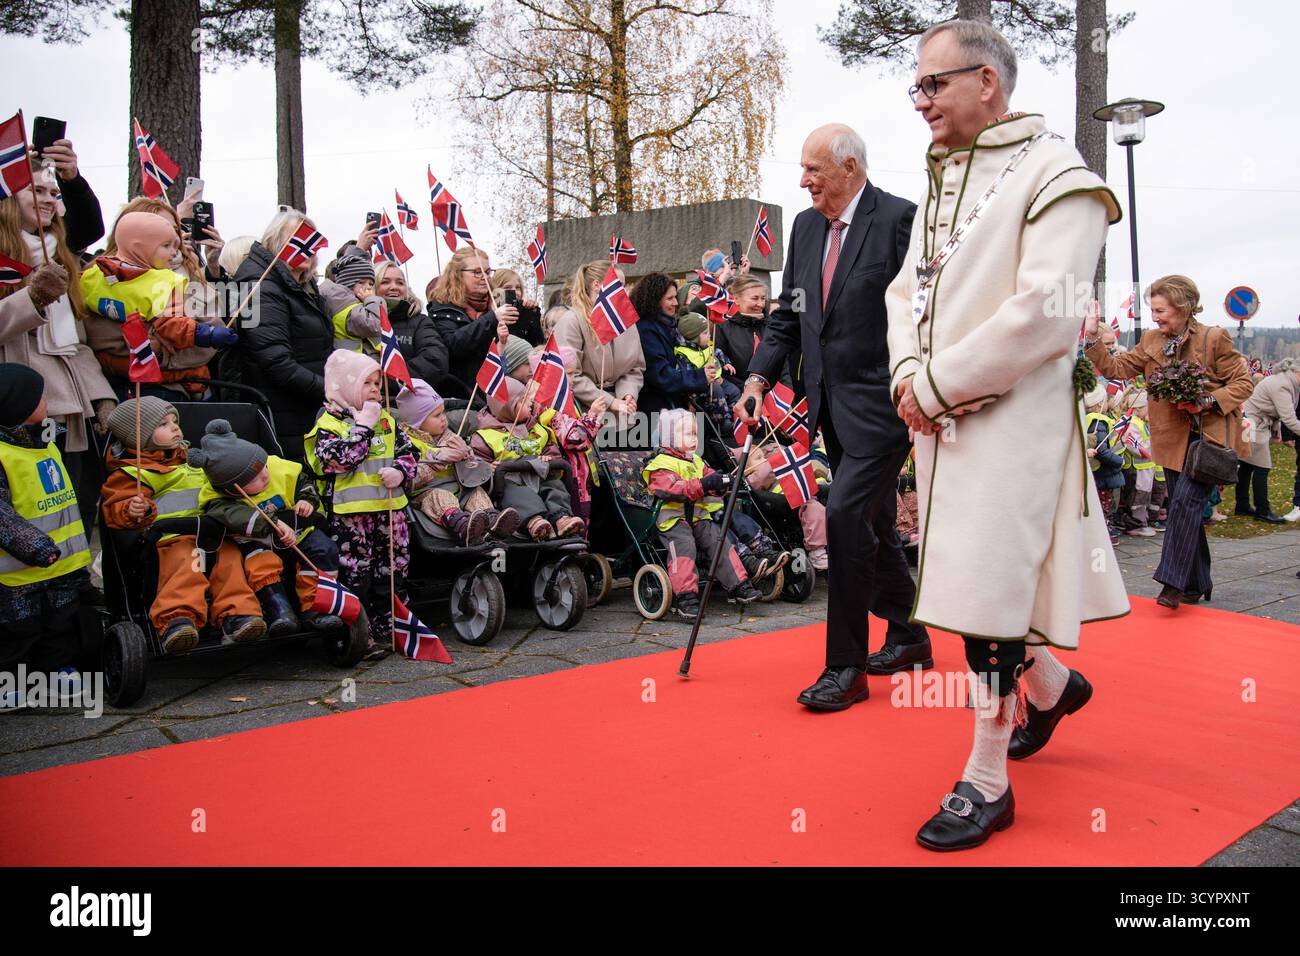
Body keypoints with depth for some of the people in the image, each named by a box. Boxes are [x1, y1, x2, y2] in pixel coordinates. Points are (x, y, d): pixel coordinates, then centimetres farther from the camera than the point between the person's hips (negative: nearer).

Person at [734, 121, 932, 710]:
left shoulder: (900, 219, -10)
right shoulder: (806, 227, 12)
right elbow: (788, 315, 14)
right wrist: (759, 378, 2)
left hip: (882, 402, -8)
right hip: (834, 405, 8)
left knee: (846, 513, -16)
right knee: (872, 523, 16)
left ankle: (845, 667, -4)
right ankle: (908, 637, 34)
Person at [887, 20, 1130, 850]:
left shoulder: (1054, 172, -8)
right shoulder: (942, 180, 17)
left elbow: (1048, 313, -19)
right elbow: (907, 289, 16)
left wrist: (937, 384, -16)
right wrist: (909, 372, -4)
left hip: (1013, 418, -8)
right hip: (944, 422, 8)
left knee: (988, 591, -6)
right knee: (972, 580, 16)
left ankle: (987, 781, 8)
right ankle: (1053, 685, 43)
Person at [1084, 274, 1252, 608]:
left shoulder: (1215, 338, -7)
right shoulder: (1152, 341, 8)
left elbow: (1243, 383, -4)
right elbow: (1116, 368, 7)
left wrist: (1209, 401, -20)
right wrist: (1092, 338, -3)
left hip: (1210, 436, -6)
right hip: (1173, 440, 6)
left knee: (1186, 502, -18)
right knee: (1184, 512, 10)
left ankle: (1173, 583, -17)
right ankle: (1197, 584, 22)